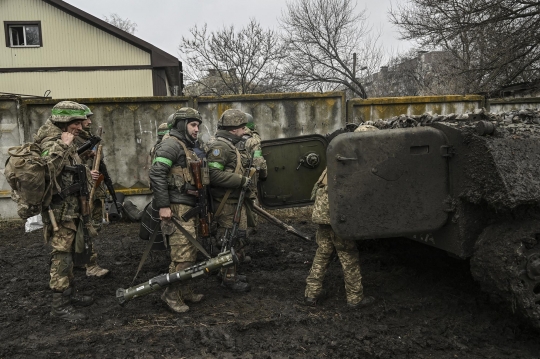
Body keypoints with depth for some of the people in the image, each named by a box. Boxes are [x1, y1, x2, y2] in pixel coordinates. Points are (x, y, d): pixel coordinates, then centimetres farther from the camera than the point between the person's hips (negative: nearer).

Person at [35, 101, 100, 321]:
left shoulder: (65, 144, 14)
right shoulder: (52, 143, -16)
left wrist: (86, 175, 16)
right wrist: (62, 146, -32)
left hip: (70, 211, 10)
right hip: (60, 212, -10)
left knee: (67, 255, 18)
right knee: (61, 257, -4)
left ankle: (68, 294, 31)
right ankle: (59, 306, 5)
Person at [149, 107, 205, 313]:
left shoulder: (187, 148, 21)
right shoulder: (172, 144, -10)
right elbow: (156, 174, -20)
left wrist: (198, 207, 21)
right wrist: (163, 205, -22)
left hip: (189, 207, 10)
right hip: (177, 207, -10)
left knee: (190, 251, 12)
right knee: (183, 252, -11)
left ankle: (184, 290, 22)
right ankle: (172, 294, 1)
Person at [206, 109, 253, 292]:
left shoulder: (230, 145, 16)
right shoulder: (219, 146, -17)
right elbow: (214, 175, -27)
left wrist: (244, 179, 13)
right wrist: (242, 180, -23)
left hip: (236, 202, 10)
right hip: (226, 204, -10)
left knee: (239, 239, 17)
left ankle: (231, 274, 30)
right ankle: (229, 278, 11)